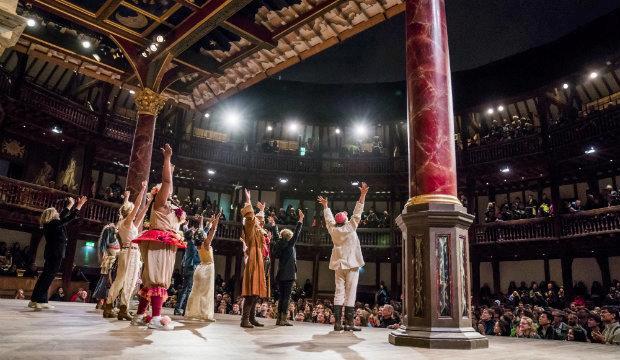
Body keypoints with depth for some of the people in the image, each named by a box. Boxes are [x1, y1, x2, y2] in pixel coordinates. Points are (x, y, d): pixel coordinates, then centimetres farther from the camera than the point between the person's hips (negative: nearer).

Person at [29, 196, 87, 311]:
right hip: (55, 254, -10)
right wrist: (79, 205, -6)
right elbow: (69, 218, -14)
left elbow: (63, 216, 24)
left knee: (46, 276, 12)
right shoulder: (53, 223, -13)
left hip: (52, 253, 10)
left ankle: (41, 301, 15)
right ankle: (37, 301, -10)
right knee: (48, 276, -9)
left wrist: (71, 205, 29)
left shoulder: (50, 224, 12)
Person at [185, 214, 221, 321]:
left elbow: (209, 231, 20)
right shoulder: (206, 244, -11)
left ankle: (192, 312, 12)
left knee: (197, 291, 9)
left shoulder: (200, 245, 9)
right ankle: (206, 314, -11)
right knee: (206, 292, -9)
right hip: (207, 268, -8)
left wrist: (211, 222, 25)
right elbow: (213, 231, -13)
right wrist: (216, 220, -6)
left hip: (201, 268, 8)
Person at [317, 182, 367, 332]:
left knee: (339, 292, 4)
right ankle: (349, 322, -5)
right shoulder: (350, 227, -7)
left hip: (339, 264, 4)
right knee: (350, 292, -4)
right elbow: (357, 212, -6)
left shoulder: (333, 229, 4)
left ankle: (337, 322, 2)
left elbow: (328, 218, 20)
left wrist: (325, 206, 35)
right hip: (352, 264, -4)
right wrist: (362, 195, -4)